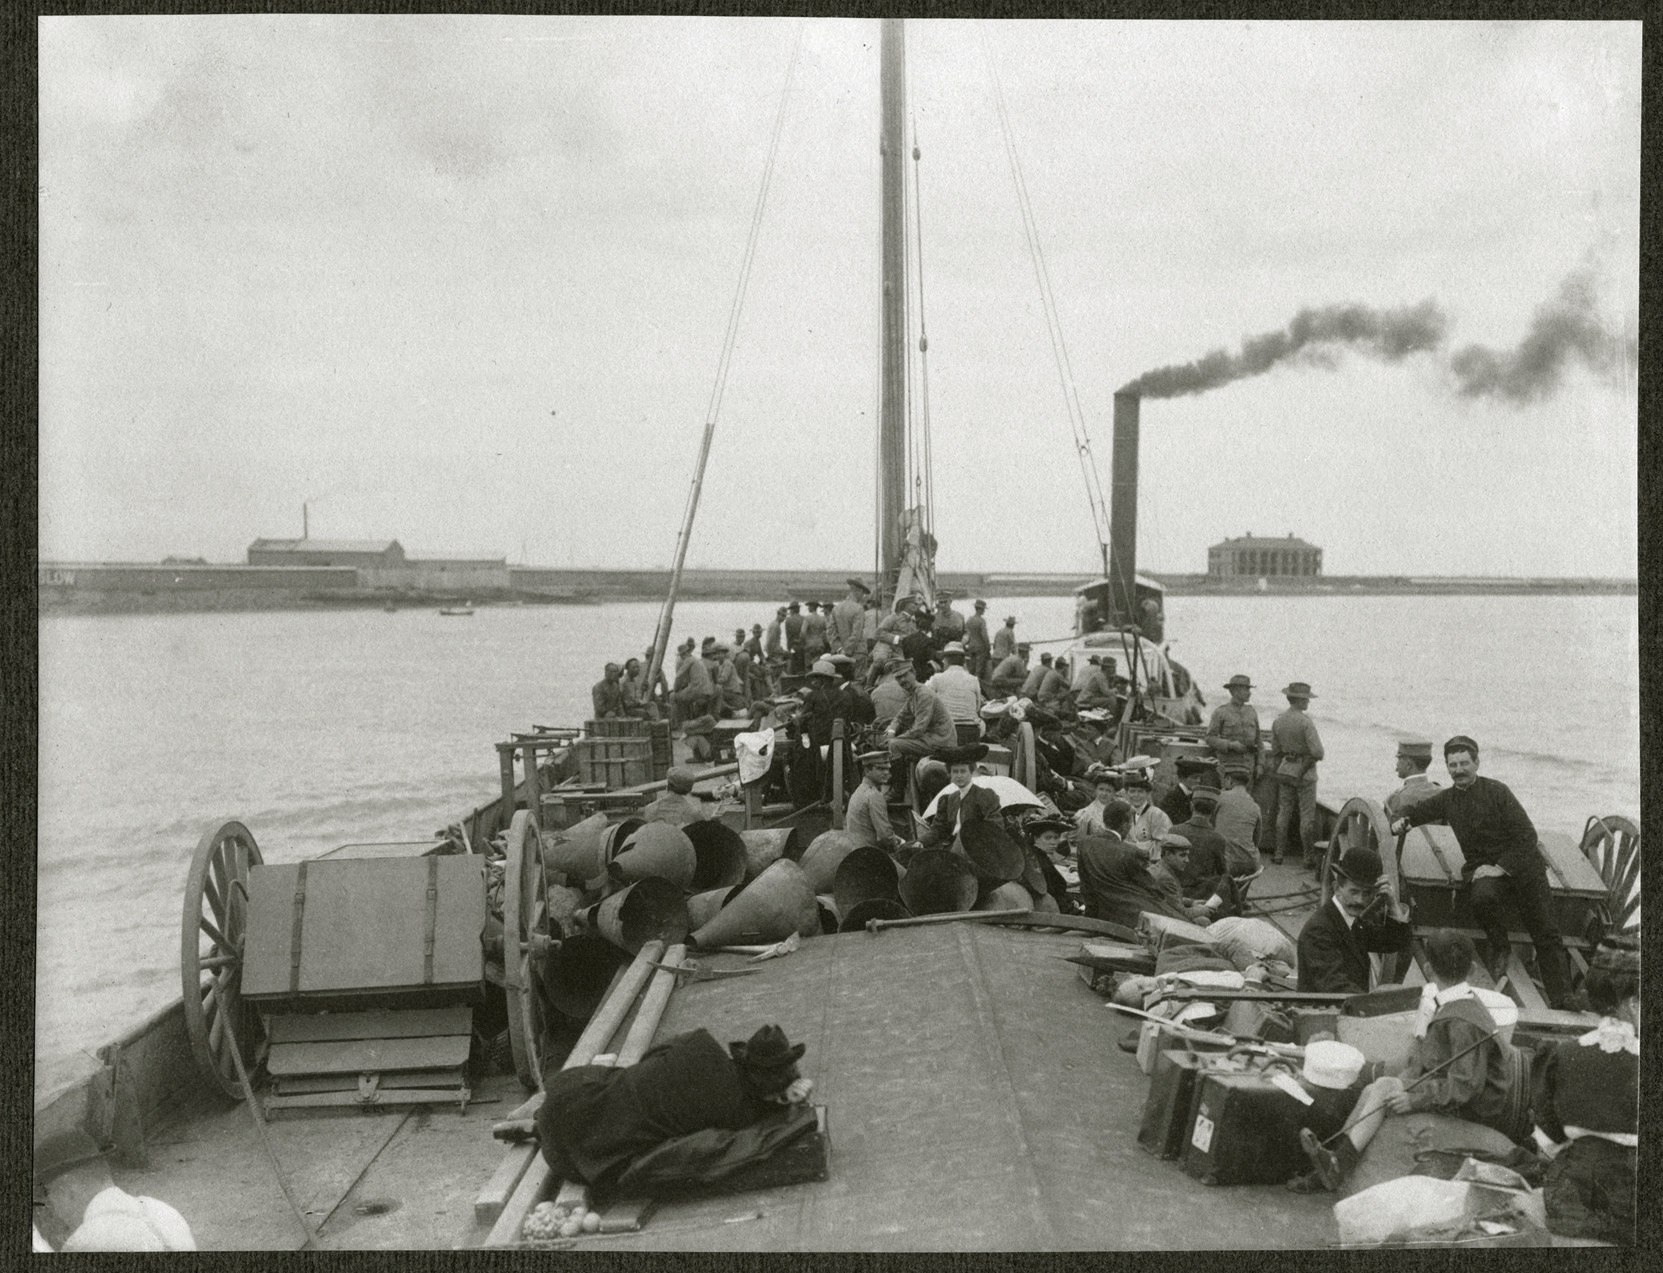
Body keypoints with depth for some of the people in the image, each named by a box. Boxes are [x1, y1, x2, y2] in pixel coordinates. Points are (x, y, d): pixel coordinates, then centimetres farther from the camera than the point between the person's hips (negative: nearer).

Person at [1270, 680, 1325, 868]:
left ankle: (1279, 853, 15)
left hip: (1285, 770, 6)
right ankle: (1309, 858, 6)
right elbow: (1317, 752, -21)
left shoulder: (1277, 722, 2)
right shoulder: (1305, 722, -19)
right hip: (1304, 772, -6)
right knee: (1307, 816, 1)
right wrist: (1315, 756, 2)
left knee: (1284, 812, 13)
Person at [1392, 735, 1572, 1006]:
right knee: (1483, 896, -34)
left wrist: (1501, 867, -17)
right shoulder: (1447, 798, 7)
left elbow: (1527, 835, -8)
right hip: (1481, 869, 2)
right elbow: (1417, 810, 26)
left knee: (1546, 937, -4)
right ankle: (1499, 948, -7)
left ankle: (1562, 1002, 1)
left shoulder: (1496, 791, -6)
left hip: (1519, 864, -2)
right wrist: (1403, 820, 2)